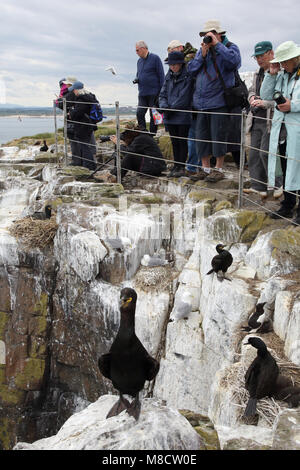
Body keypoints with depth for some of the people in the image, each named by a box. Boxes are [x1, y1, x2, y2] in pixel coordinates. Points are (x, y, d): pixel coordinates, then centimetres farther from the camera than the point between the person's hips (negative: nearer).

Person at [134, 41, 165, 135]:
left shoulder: (155, 58, -5)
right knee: (139, 113, -3)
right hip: (142, 93, 6)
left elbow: (161, 75, -7)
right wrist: (136, 79, 2)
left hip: (154, 93, -6)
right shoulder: (139, 61, 15)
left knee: (153, 115, 1)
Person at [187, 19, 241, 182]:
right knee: (201, 136, 10)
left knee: (218, 136, -1)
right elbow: (191, 69, 7)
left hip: (219, 103, -5)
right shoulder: (202, 49, 14)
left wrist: (217, 44, -18)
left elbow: (234, 61, -22)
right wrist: (202, 55, -7)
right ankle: (205, 168, 21)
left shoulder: (230, 47, -1)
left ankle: (219, 169, 12)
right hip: (201, 102, 6)